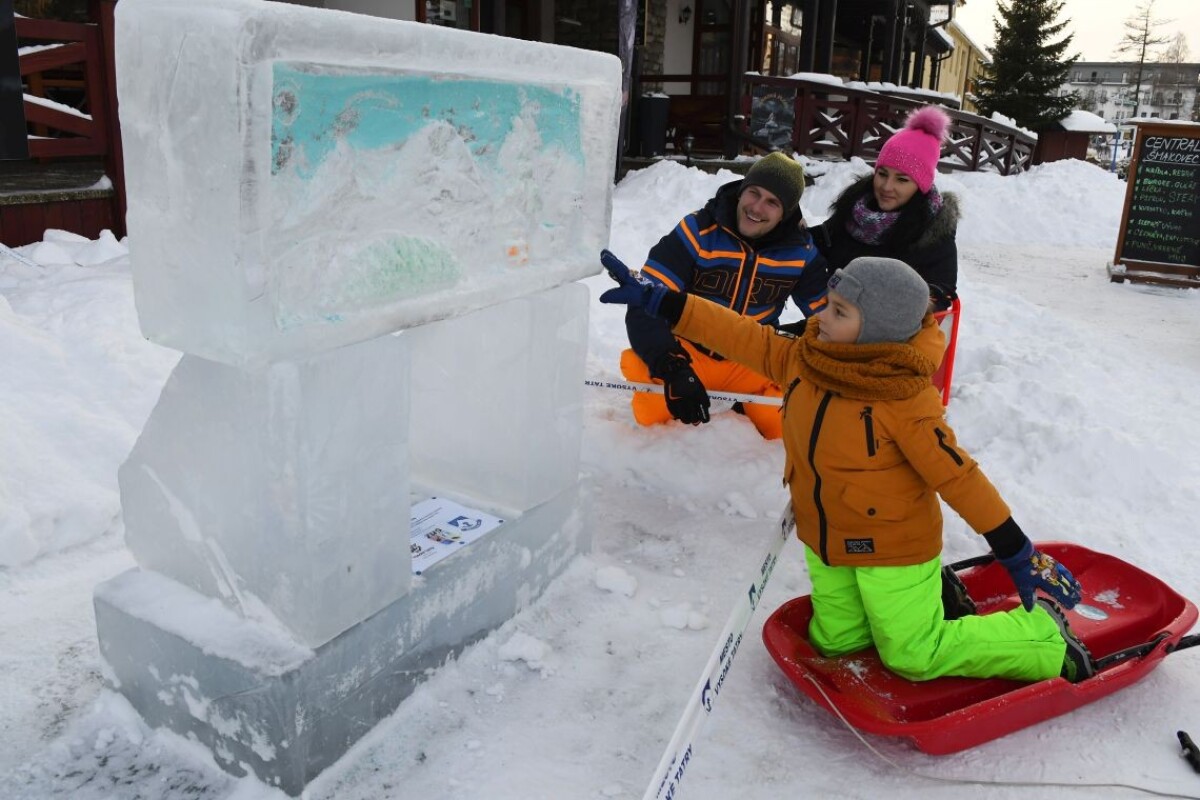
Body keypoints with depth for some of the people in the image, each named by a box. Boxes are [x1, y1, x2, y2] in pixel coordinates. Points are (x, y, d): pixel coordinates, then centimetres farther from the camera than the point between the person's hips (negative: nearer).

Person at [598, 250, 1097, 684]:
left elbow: (957, 475, -22)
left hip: (893, 549, -7)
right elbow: (737, 336, -9)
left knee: (915, 657, 4)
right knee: (833, 643, 16)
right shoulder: (802, 360, -10)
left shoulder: (906, 401, -27)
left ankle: (1043, 635, 24)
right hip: (826, 546, 7)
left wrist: (1018, 554, -17)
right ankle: (927, 597, 37)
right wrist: (652, 299, -11)